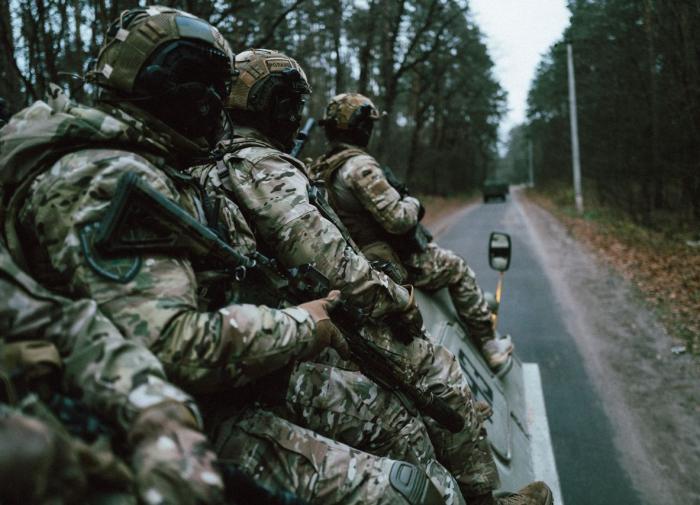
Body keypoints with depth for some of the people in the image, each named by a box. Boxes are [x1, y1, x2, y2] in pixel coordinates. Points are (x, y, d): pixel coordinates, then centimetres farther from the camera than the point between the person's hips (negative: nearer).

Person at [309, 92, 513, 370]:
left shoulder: (317, 170, 5)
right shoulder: (360, 166, -23)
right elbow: (398, 219, -27)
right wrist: (412, 203, -5)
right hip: (390, 262, -10)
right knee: (457, 269, 7)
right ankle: (488, 345, 14)